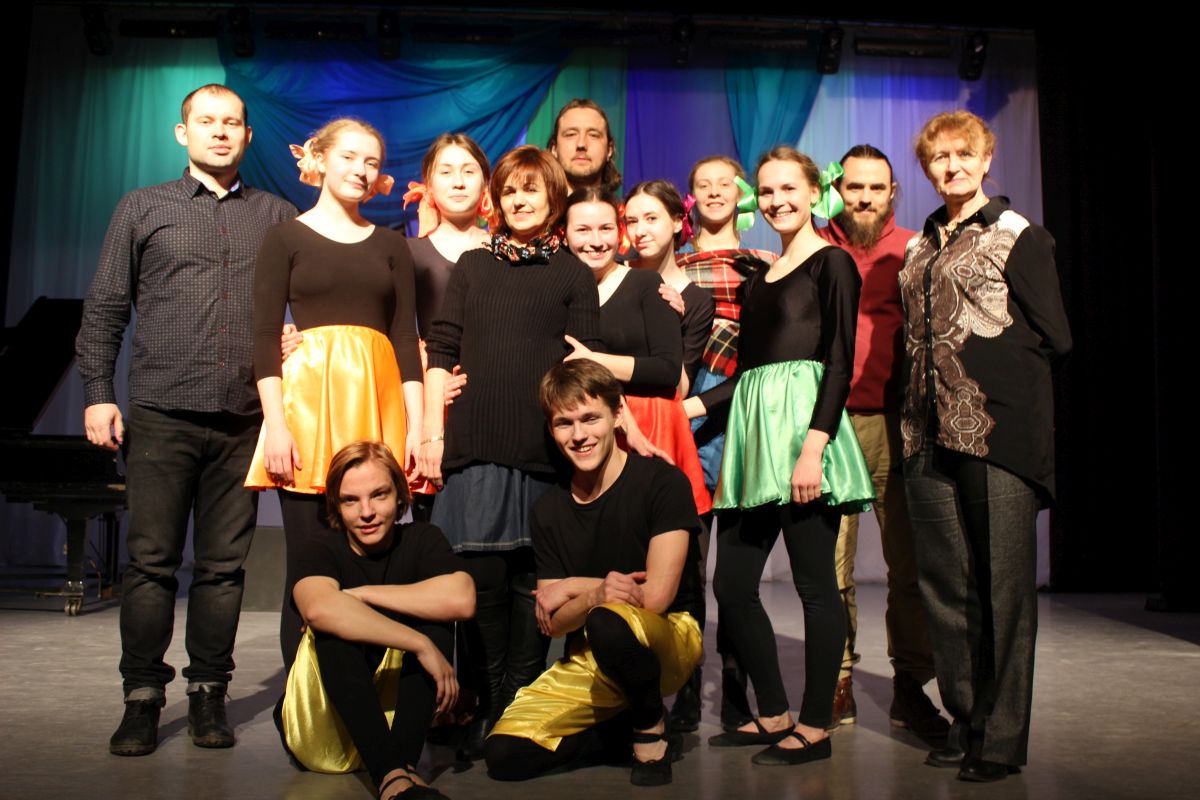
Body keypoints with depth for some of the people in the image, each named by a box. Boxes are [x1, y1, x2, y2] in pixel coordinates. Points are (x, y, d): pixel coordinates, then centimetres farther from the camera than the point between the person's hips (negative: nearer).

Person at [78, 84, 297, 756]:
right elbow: (104, 308, 10)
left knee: (224, 564, 5)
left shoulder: (278, 216, 14)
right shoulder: (143, 208, 12)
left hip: (244, 420, 1)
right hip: (162, 415, -1)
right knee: (152, 561, 0)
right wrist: (98, 392, 2)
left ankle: (209, 695, 16)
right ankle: (143, 700, 11)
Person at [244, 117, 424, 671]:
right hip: (307, 400, -2)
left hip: (377, 403, 3)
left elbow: (406, 338, 12)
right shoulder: (287, 238, 8)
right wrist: (276, 426, -11)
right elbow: (264, 338, 1)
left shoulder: (390, 245, 17)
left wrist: (417, 426, 2)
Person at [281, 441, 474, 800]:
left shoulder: (422, 539, -2)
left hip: (399, 711, 2)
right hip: (323, 726, -1)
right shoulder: (315, 549, -7)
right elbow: (319, 609, -34)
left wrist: (363, 594, -20)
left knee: (434, 618, -20)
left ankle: (403, 762, -31)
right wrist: (420, 644, -36)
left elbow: (461, 599, -26)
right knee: (336, 627, -28)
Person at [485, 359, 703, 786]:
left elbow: (656, 596, -18)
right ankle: (627, 728, 8)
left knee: (608, 623, -39)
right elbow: (551, 622, -3)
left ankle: (652, 727, -8)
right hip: (588, 659, 5)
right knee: (505, 755, -14)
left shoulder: (663, 482, -12)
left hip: (668, 639, -4)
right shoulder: (549, 510, 3)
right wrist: (596, 595, -24)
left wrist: (572, 587, -10)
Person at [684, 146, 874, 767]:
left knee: (815, 583, -1)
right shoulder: (759, 279, 21)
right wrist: (688, 407, 14)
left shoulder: (831, 264, 0)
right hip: (752, 429, 8)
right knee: (731, 583, 6)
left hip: (804, 421, -8)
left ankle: (815, 727, 11)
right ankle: (773, 714, 20)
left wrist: (813, 448, -19)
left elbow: (839, 365, -9)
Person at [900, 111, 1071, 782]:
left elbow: (1055, 339, -1)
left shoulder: (1019, 236, 1)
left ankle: (1003, 737, 8)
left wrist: (988, 353, 2)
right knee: (945, 583, 8)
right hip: (931, 431, 6)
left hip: (999, 430, -6)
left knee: (1004, 584, -2)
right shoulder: (920, 245, 18)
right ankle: (966, 721, 21)